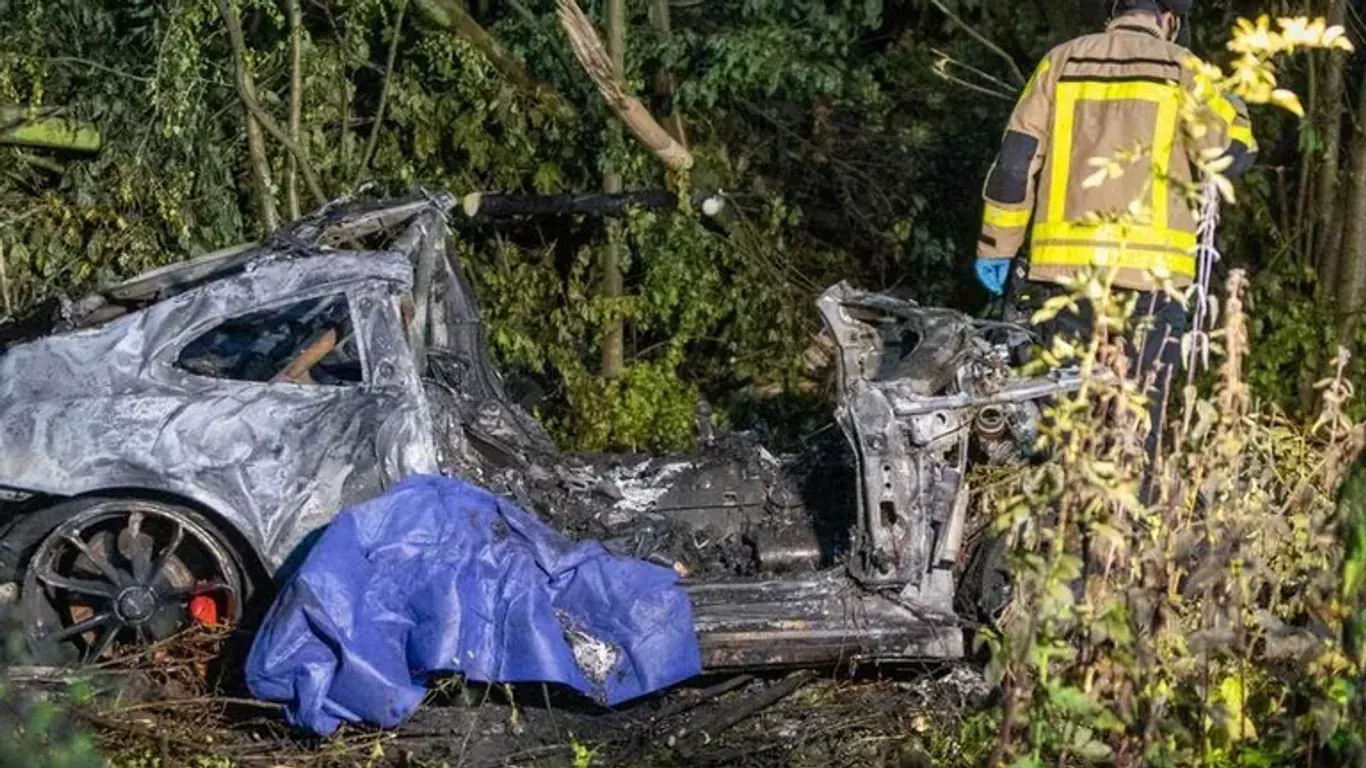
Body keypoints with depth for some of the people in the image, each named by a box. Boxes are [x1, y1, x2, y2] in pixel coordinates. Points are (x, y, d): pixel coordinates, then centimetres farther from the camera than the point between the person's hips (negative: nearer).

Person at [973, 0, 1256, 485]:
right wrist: (1235, 109, 23)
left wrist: (996, 247, 13)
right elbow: (1234, 154, 2)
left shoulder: (1062, 62, 10)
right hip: (1146, 269, -3)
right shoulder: (1178, 69, 2)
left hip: (1063, 265, 3)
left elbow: (1016, 160, 7)